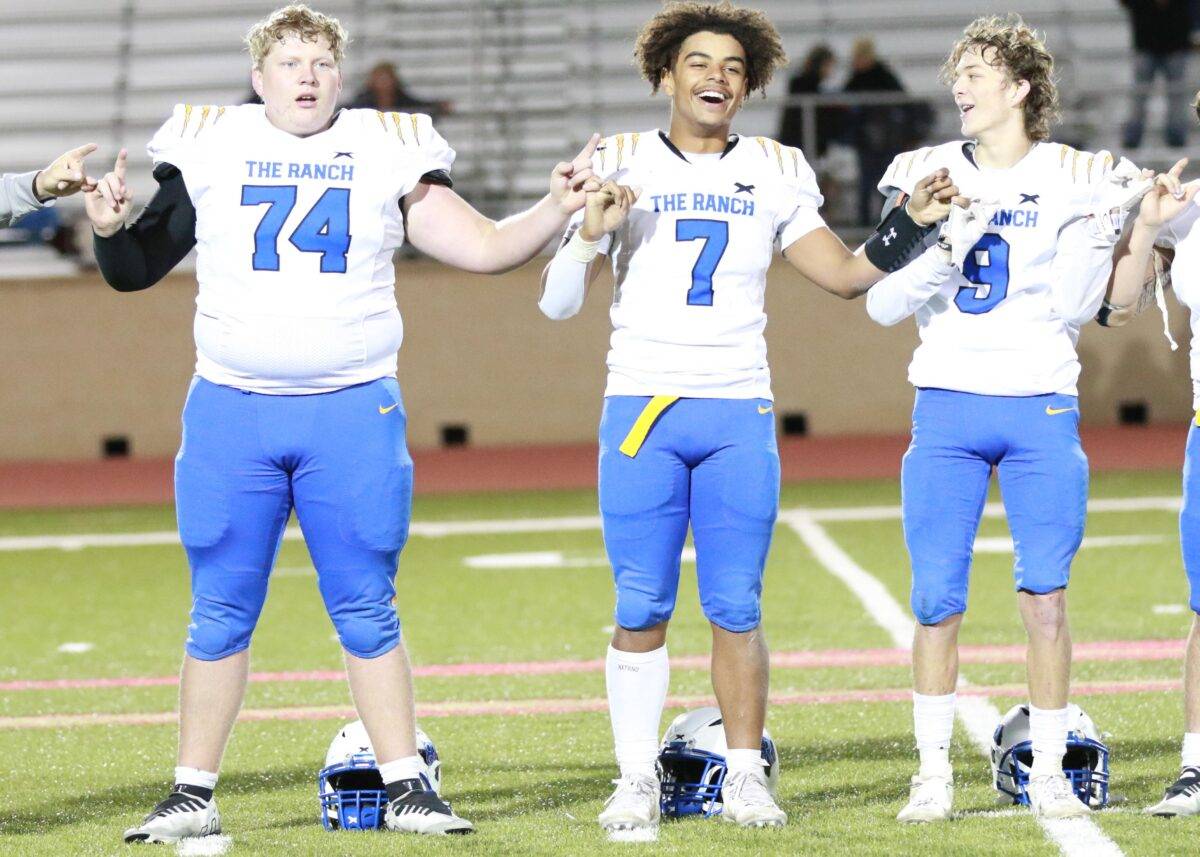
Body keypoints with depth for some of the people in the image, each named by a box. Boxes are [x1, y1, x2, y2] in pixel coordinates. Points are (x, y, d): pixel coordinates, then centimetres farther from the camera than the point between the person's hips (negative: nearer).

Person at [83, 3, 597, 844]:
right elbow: (135, 271, 8)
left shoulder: (387, 152, 5)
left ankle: (406, 787, 8)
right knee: (220, 613, 4)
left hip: (353, 414, 0)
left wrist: (556, 208, -11)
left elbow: (485, 247, 3)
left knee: (367, 612, 3)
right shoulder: (210, 150, 4)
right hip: (231, 411, 0)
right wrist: (113, 228, -12)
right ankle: (194, 793, 10)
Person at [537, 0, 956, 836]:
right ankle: (637, 779, 4)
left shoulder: (775, 173, 11)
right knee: (642, 609, -2)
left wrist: (911, 222, 2)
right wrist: (589, 233, -15)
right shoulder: (620, 167, 4)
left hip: (739, 415, 1)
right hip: (642, 408, -1)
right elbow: (559, 303, 3)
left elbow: (846, 274, 14)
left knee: (736, 610, 0)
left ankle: (746, 776, 6)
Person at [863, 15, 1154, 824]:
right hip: (947, 405, 1)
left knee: (1046, 598, -2)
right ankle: (934, 772, 9)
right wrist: (942, 245, -14)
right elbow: (882, 303, 0)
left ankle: (1050, 772, 7)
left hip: (1041, 408, -1)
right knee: (938, 600, 0)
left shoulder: (1073, 179, 3)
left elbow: (1073, 308, -2)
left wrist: (1095, 230, -13)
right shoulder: (927, 175, 6)